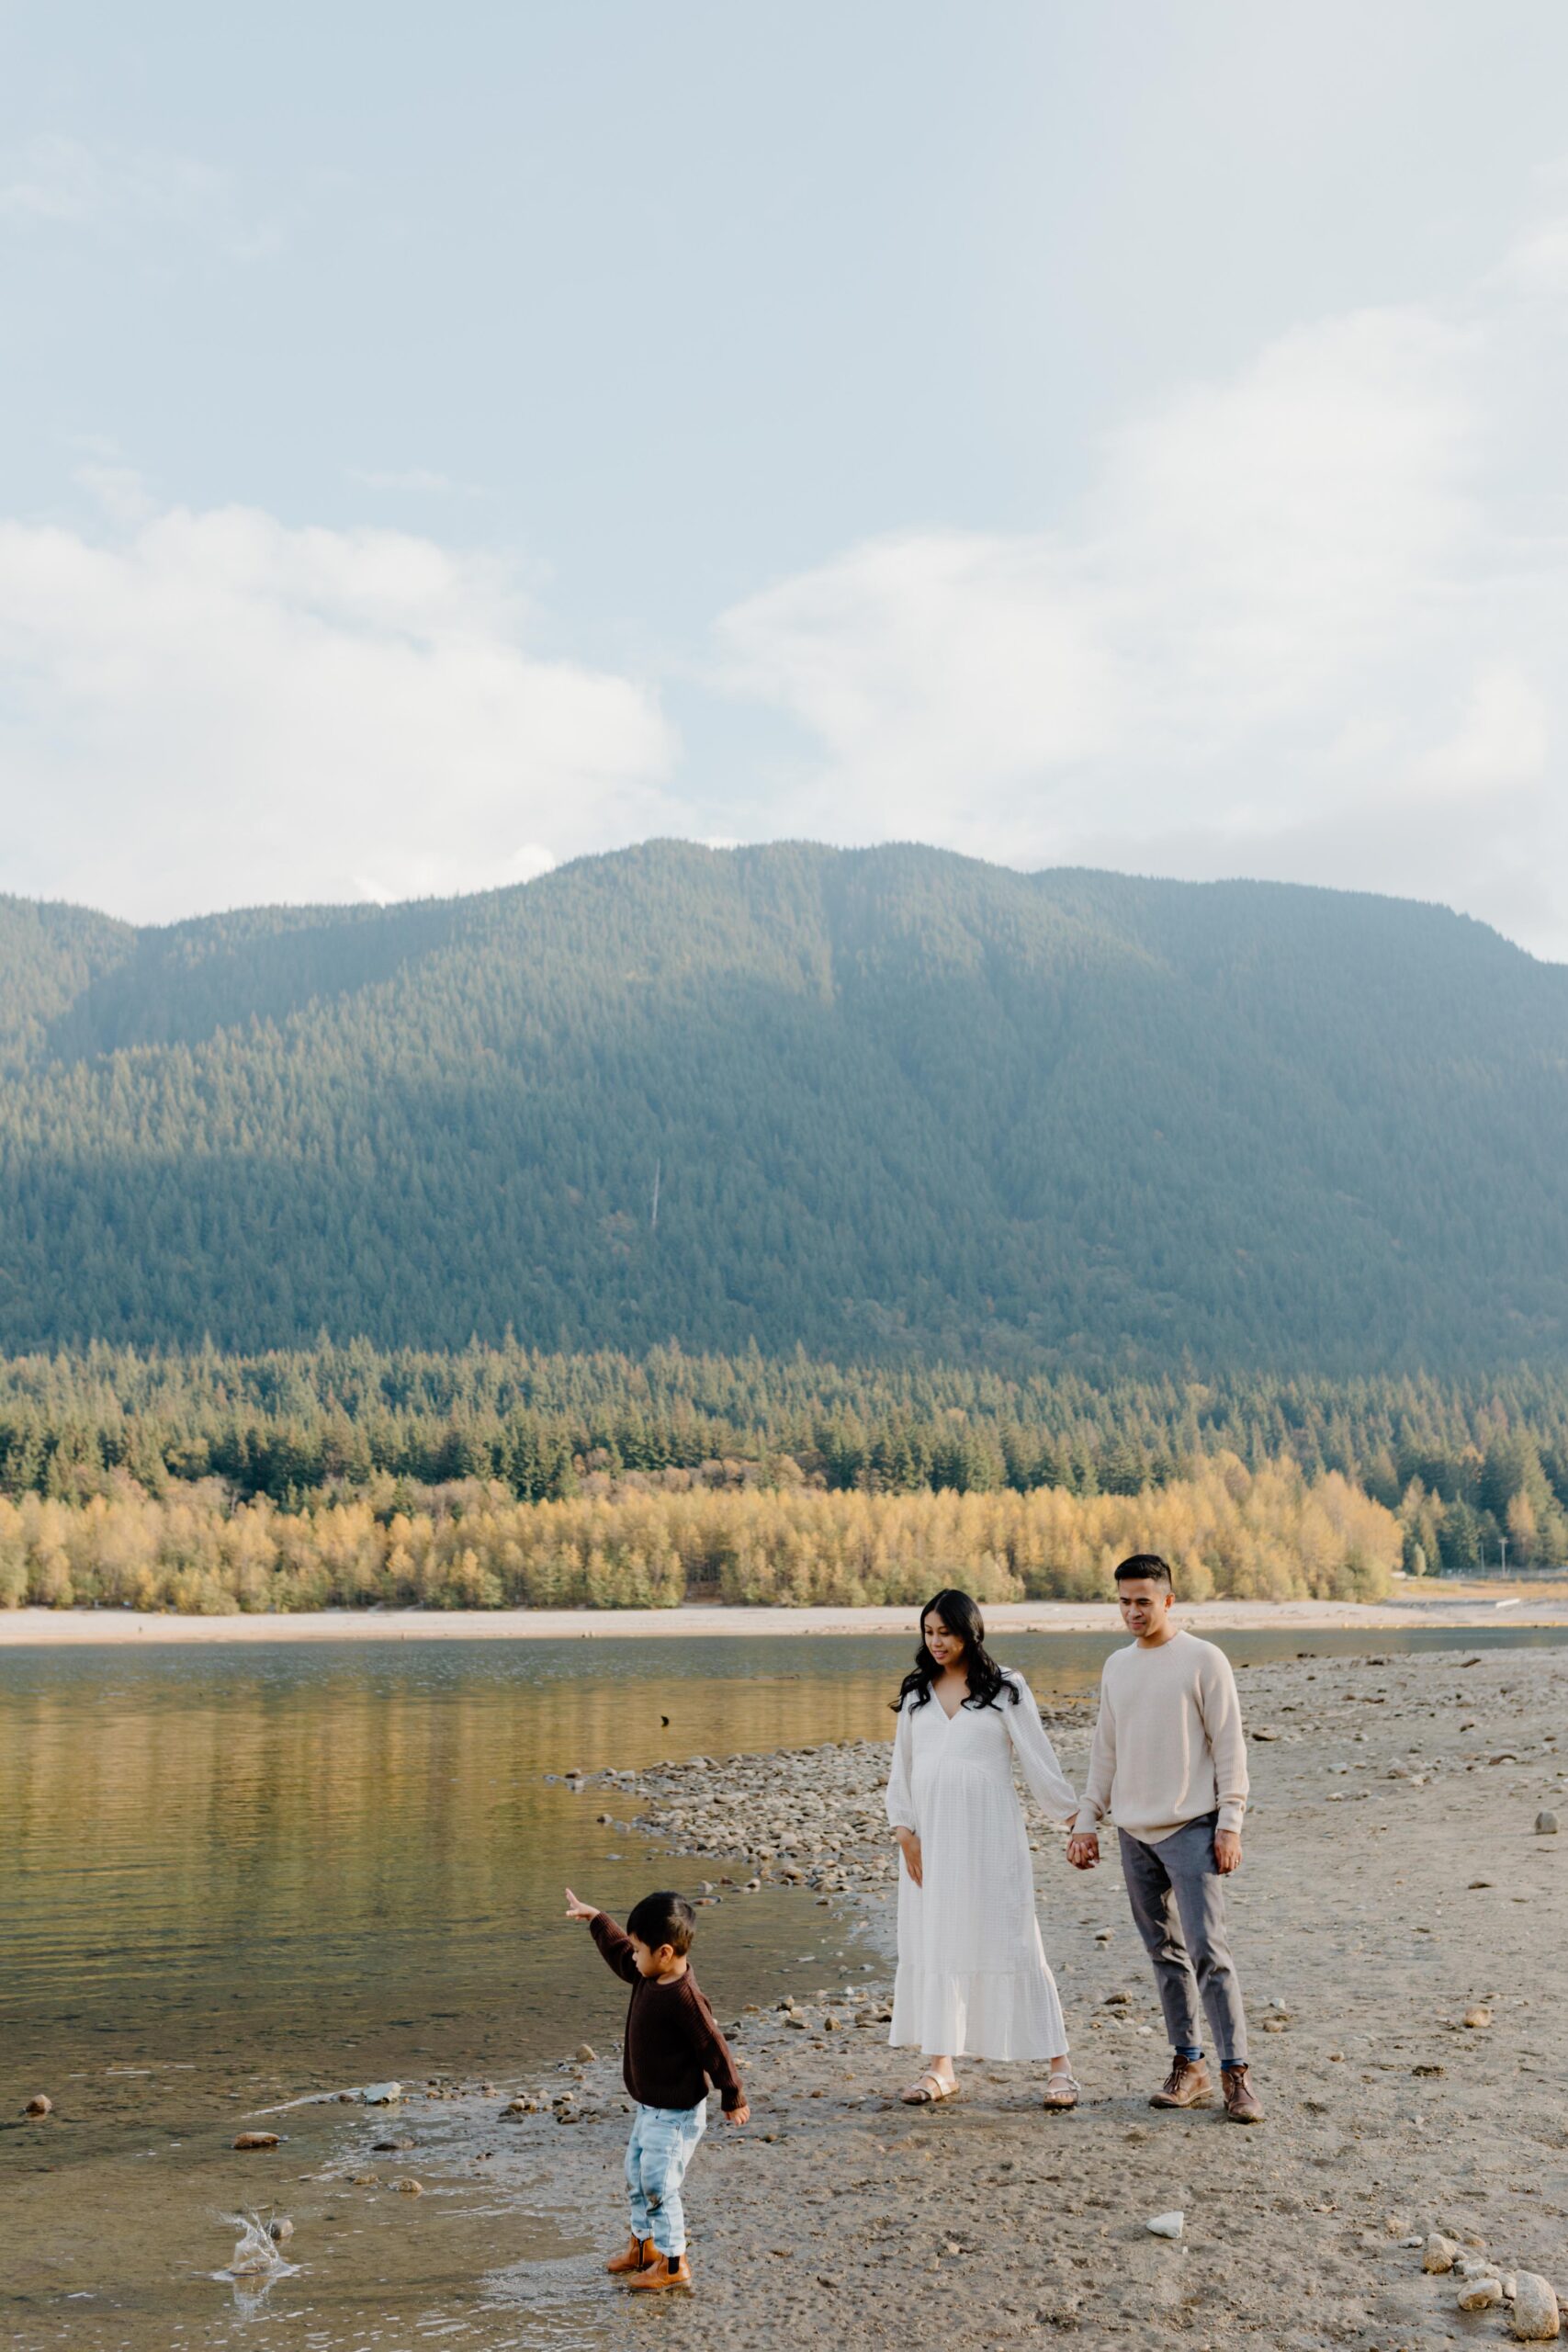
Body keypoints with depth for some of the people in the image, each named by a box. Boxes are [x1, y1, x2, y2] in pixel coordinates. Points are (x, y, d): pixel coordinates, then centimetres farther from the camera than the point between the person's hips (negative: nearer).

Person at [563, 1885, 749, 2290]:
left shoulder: (683, 1998, -29)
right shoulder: (649, 1976, -2)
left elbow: (713, 2047, -22)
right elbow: (618, 1950, 18)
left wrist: (733, 2098, -12)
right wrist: (595, 1918, 25)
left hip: (676, 2115, -9)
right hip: (649, 2107, 10)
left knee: (658, 2185, -4)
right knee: (636, 2178, 20)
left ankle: (674, 2263, 12)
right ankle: (643, 2244, 38)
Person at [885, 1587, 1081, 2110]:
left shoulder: (1005, 1689, -1)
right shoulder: (916, 1693, 9)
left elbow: (1038, 1758, 1)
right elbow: (902, 1766, 11)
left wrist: (1075, 1816, 0)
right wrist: (903, 1830, 2)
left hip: (989, 1835, -4)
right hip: (932, 1834, 4)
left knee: (1009, 1943, -3)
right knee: (932, 1943, 6)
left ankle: (1059, 2066, 5)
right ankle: (940, 2067, 17)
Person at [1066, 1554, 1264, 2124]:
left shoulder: (1204, 1660, -5)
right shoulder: (1116, 1667, 12)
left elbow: (1229, 1746, -6)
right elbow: (1105, 1751, 17)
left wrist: (1230, 1824, -11)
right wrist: (1087, 1821, 13)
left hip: (1191, 1829, -6)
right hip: (1135, 1831, 6)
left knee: (1207, 1949, -10)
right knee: (1164, 1952, 9)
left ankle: (1236, 2072, -5)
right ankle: (1188, 2066, 17)